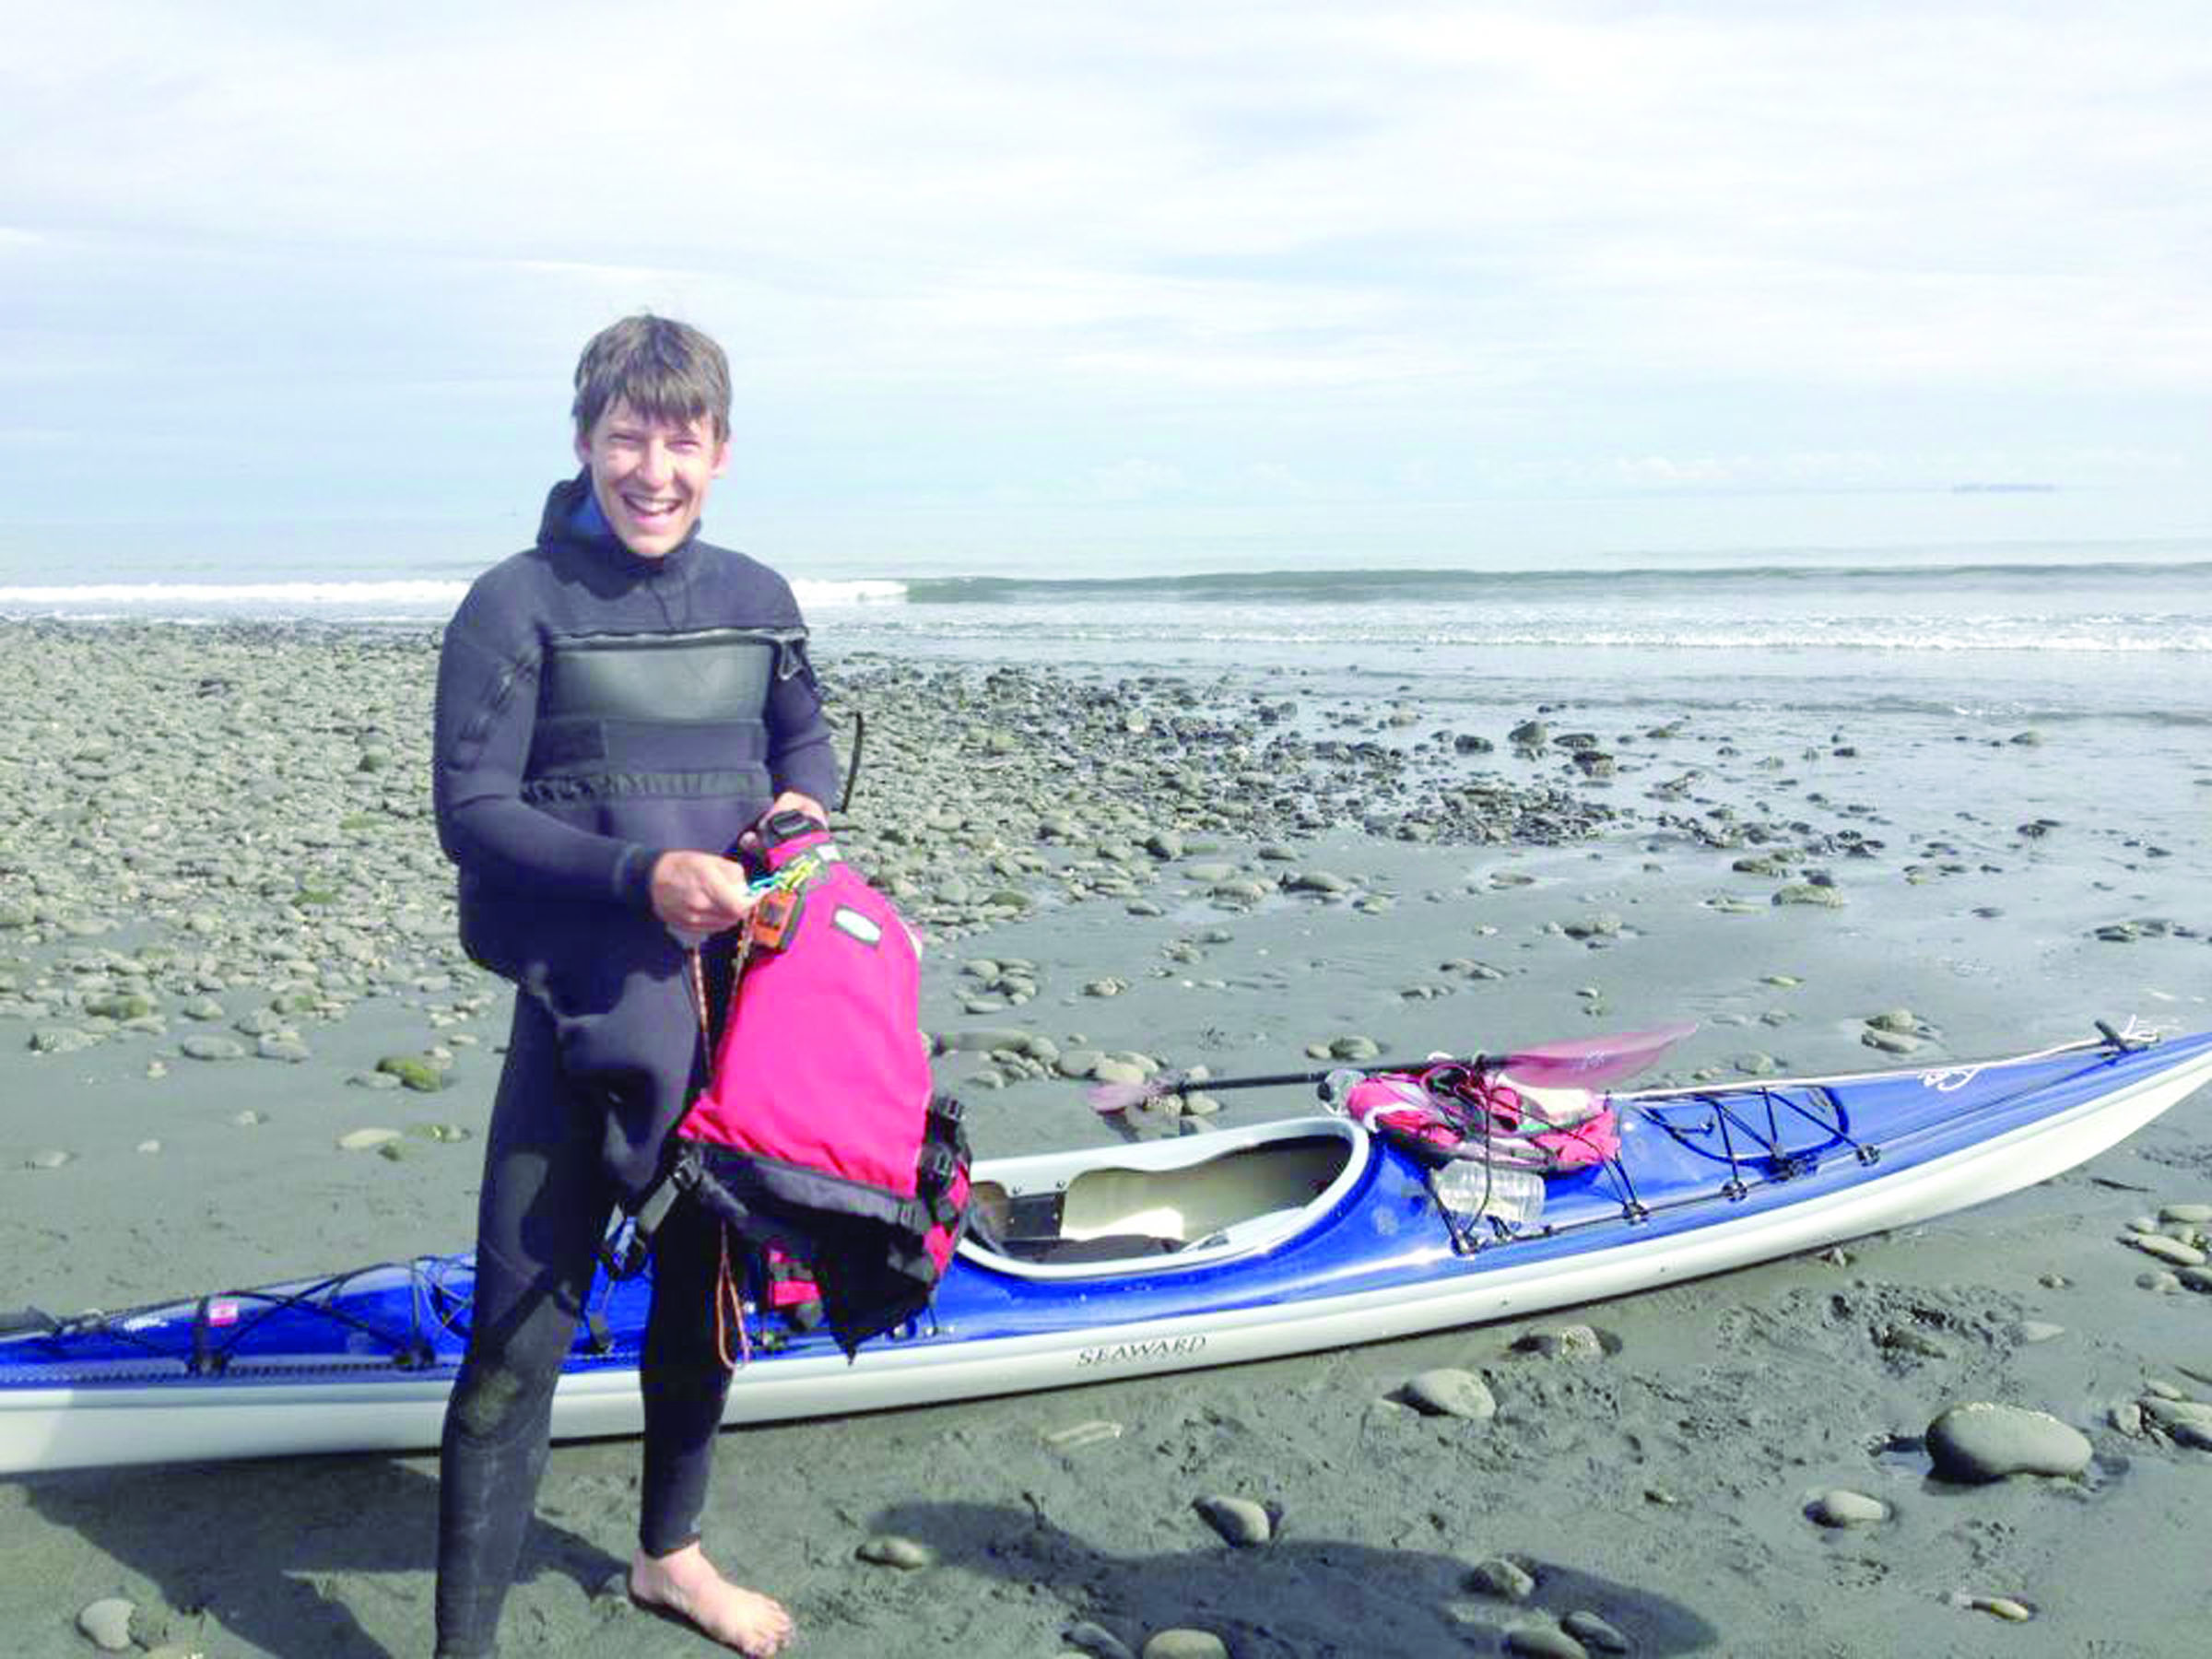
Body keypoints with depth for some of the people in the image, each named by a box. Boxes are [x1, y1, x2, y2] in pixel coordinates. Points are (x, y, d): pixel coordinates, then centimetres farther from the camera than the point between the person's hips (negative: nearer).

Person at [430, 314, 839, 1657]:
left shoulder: (758, 602, 6)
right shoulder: (519, 605, -8)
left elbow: (806, 734, 21)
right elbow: (470, 808, -13)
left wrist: (804, 798, -3)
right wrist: (641, 875, -25)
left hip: (733, 1004, 5)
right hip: (584, 1006, -5)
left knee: (706, 1295, 19)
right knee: (524, 1332, -6)